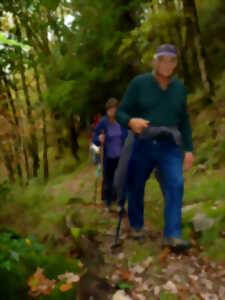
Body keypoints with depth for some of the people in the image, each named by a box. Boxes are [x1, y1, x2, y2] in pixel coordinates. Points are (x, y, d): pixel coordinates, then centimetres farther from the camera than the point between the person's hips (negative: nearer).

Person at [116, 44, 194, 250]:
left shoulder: (179, 87, 7)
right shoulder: (139, 83, -4)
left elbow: (184, 121, 14)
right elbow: (121, 113, -3)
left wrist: (189, 148, 9)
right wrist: (130, 121, -26)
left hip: (169, 147, 2)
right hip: (142, 146, -1)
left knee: (175, 185, -17)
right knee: (135, 187, 9)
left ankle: (172, 235, -18)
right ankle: (136, 225, 32)